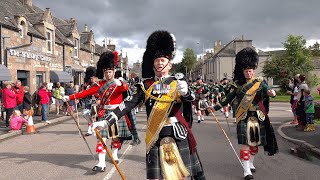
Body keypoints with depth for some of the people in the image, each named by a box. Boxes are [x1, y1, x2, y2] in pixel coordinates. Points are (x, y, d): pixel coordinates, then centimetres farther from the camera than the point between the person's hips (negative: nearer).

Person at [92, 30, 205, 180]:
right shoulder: (146, 85, 5)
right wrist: (107, 121, -8)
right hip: (155, 135, 1)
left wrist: (184, 91, -36)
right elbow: (128, 104, 0)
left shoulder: (178, 81, 3)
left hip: (177, 133, -1)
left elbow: (190, 99, -13)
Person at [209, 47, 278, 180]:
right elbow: (228, 99, 9)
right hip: (243, 118, -1)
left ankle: (250, 164, 36)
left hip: (257, 117, 2)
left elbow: (267, 90, -17)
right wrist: (216, 107, 5)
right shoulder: (237, 84, 2)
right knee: (245, 144, -6)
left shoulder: (260, 82, 2)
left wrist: (271, 92, -41)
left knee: (255, 143, 13)